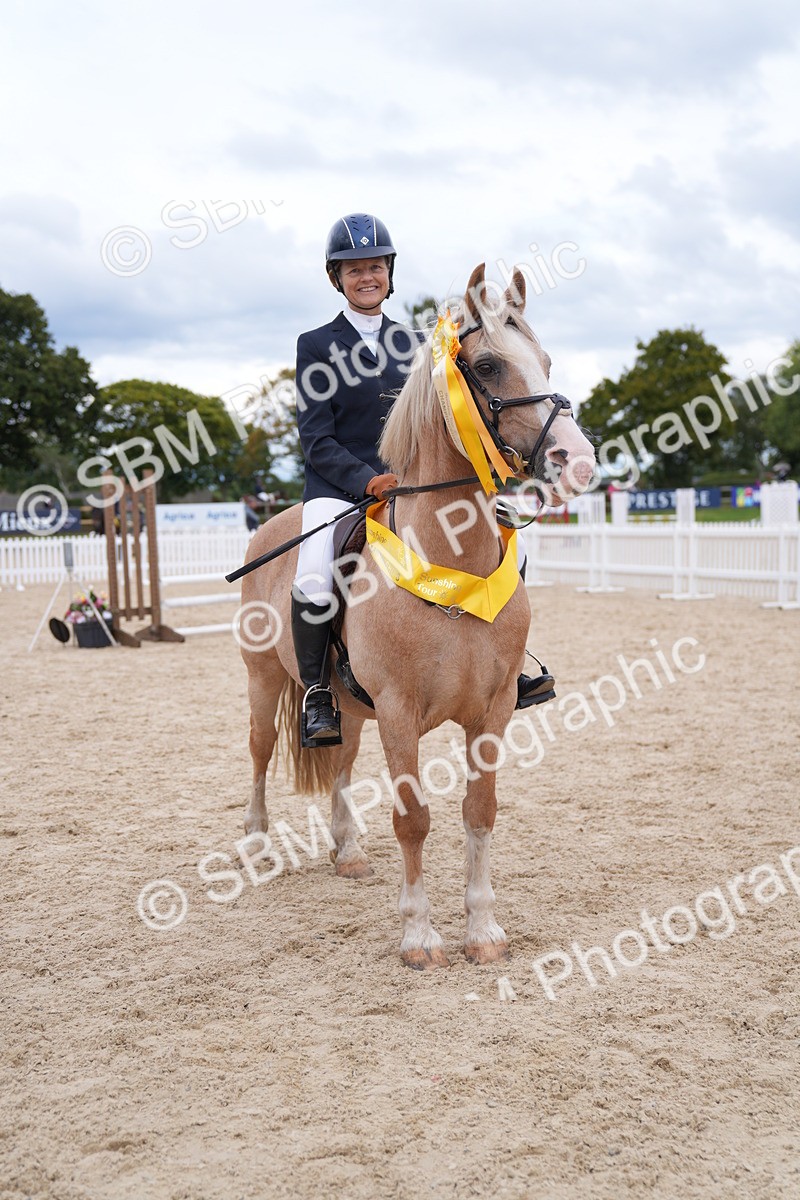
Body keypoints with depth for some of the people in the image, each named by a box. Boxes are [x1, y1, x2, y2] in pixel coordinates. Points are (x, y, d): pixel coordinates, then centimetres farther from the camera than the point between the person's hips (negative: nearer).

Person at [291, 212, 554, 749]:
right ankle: (317, 693, -8)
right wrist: (368, 480, -21)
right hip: (339, 489, -4)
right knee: (314, 586, -32)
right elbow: (316, 440, -5)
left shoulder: (414, 342, 15)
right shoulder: (317, 346, 3)